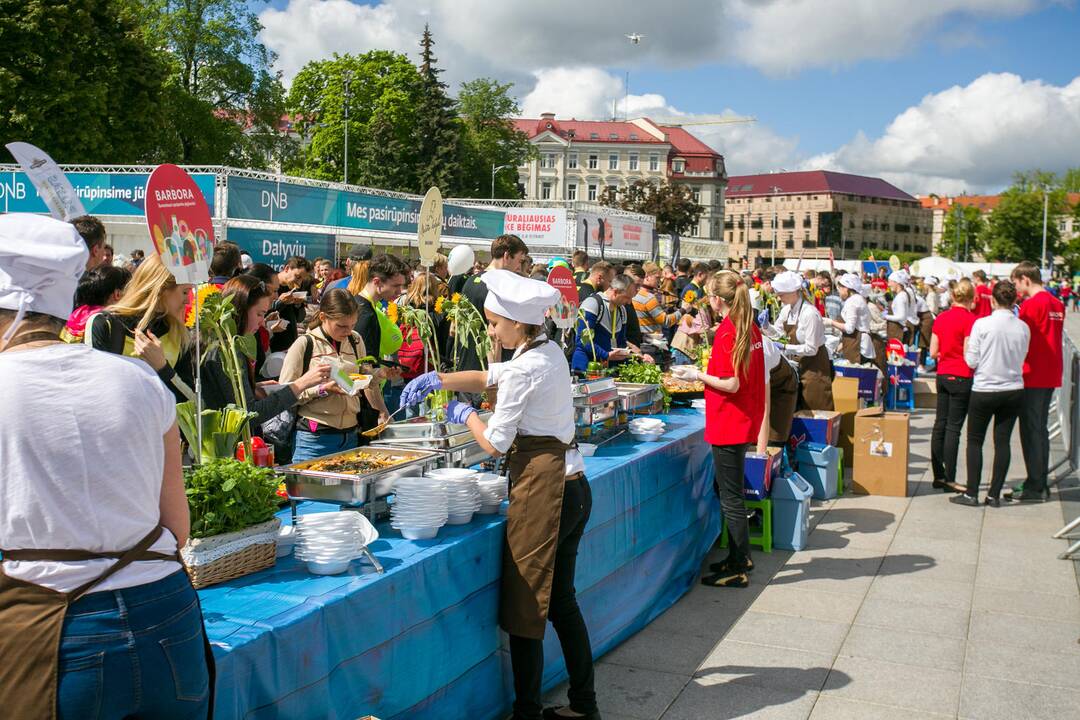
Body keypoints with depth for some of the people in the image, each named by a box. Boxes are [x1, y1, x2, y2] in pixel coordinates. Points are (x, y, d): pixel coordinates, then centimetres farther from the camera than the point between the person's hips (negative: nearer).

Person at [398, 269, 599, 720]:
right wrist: (438, 379, 12)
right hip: (571, 486, 10)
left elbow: (494, 443, -11)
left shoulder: (525, 369, -17)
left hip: (541, 491, -10)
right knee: (561, 600, 17)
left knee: (525, 608, 1)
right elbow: (490, 377, 24)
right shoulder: (549, 352, 11)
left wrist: (465, 414, 6)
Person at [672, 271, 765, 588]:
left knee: (731, 498, -1)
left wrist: (698, 375, -10)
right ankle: (740, 556, 30)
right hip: (746, 421, 9)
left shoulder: (727, 332, -18)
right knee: (732, 493, 20)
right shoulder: (751, 328, 8)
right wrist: (708, 372, 18)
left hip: (728, 425, -9)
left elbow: (731, 384, -21)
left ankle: (737, 570, 6)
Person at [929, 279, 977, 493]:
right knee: (953, 427, -3)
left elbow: (933, 352, 7)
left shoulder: (940, 318, 6)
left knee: (940, 425, 11)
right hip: (961, 378, -6)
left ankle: (938, 475, 16)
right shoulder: (970, 319, -13)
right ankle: (949, 480, 1)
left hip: (942, 376, 6)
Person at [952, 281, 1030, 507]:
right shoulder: (1023, 327, -2)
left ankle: (971, 493, 5)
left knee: (975, 441, 7)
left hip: (984, 390, -3)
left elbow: (971, 361, -10)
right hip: (1014, 390, 3)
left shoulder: (982, 324, -13)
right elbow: (1021, 359, 8)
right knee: (1003, 442, 8)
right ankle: (994, 495, 11)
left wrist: (966, 350, 9)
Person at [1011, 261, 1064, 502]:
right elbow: (1047, 339, 14)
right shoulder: (1057, 304, 10)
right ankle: (1041, 483, 21)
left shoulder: (1030, 304, -15)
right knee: (1041, 429, 15)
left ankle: (1034, 487, 2)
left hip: (1032, 376, -8)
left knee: (1030, 431, -2)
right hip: (1051, 376, 8)